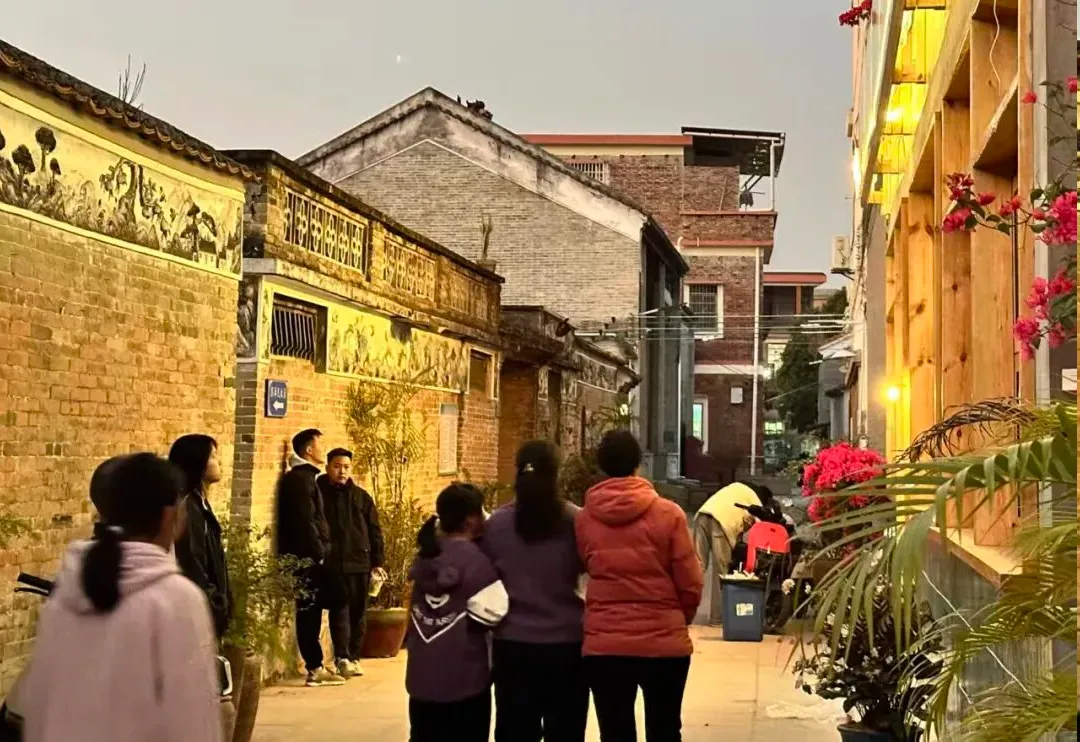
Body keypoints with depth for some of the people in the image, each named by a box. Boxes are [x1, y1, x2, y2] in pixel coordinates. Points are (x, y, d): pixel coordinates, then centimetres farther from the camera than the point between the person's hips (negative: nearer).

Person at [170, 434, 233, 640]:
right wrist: (215, 611, -17)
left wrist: (220, 605, 14)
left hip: (209, 610, 10)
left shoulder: (199, 505, 12)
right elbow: (192, 570, -21)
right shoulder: (187, 509, -19)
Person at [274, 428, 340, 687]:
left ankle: (315, 667, 14)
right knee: (309, 611, -5)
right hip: (306, 557, -10)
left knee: (310, 611, 10)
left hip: (307, 556, 10)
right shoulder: (300, 479, -13)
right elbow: (305, 520, -20)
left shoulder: (303, 477, 18)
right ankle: (315, 669, -1)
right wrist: (318, 553, -17)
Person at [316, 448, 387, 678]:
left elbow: (374, 530, 13)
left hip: (360, 563, 4)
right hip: (333, 564, -4)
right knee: (340, 610, -8)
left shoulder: (361, 496, 12)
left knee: (358, 612, 7)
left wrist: (377, 562, 8)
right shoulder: (318, 492, 2)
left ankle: (354, 657, 15)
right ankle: (343, 657, -10)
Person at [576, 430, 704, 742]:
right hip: (664, 643, -1)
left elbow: (585, 572, 3)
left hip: (603, 645, 1)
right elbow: (690, 583, -5)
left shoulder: (583, 519, -3)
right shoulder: (668, 513, -8)